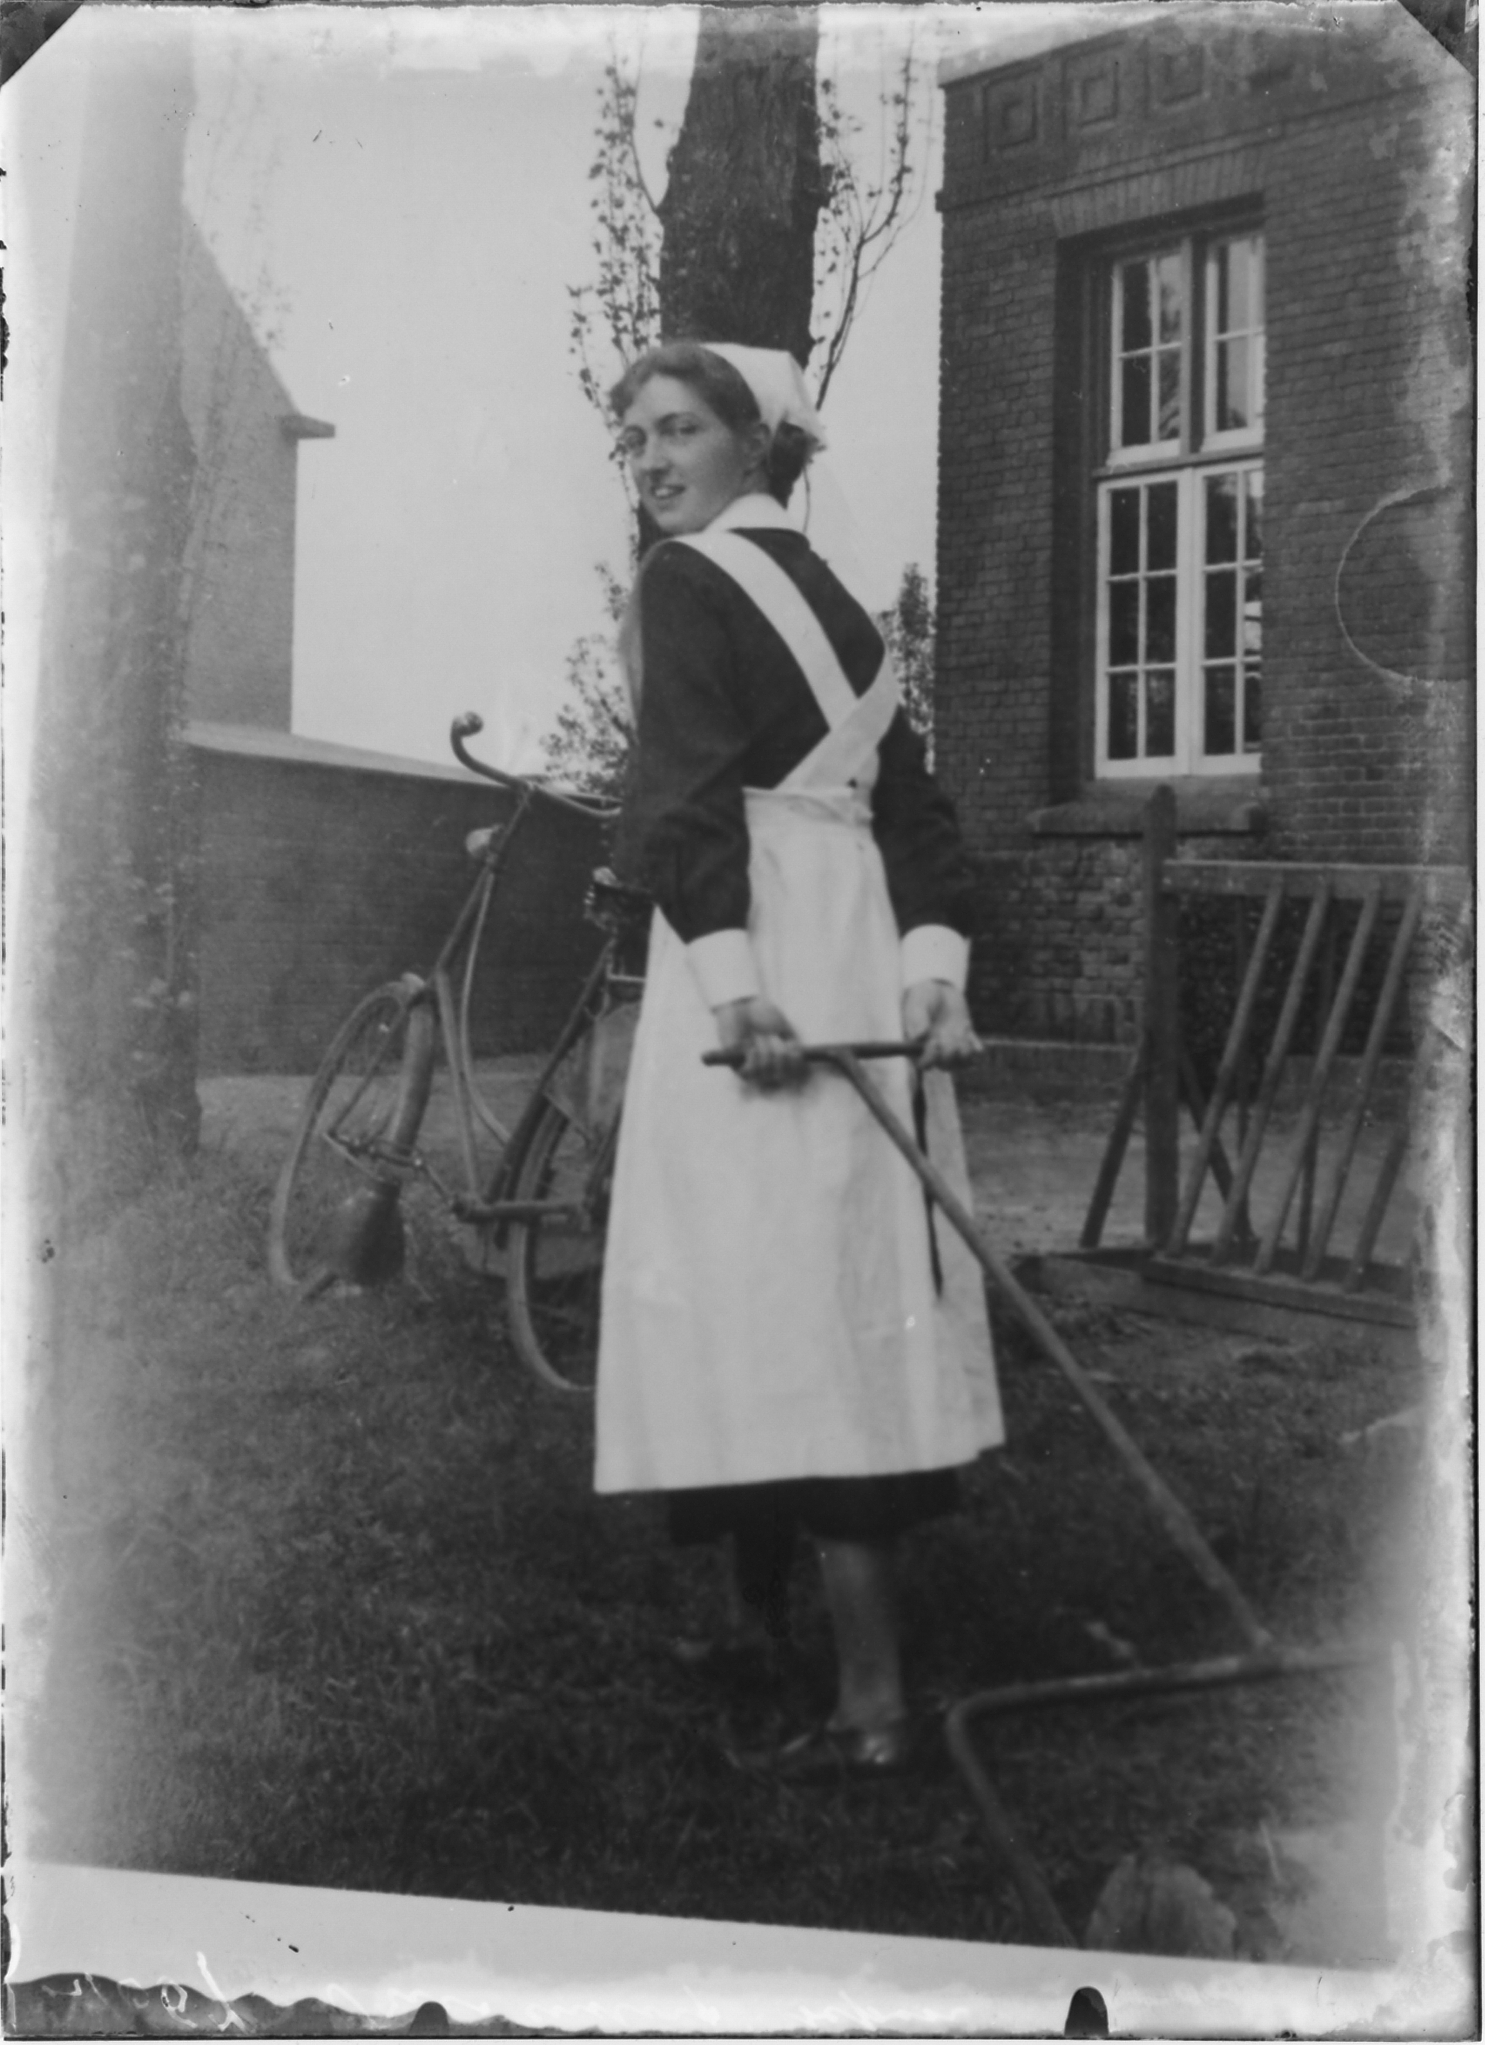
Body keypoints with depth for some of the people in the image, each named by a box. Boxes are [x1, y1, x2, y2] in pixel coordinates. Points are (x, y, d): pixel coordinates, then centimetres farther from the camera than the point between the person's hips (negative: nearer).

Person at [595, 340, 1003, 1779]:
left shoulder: (685, 577, -3)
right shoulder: (828, 597, 21)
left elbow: (691, 794, -16)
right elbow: (914, 808, 13)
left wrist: (729, 986, -23)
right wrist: (934, 971, 5)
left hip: (751, 959, -9)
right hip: (857, 948, 9)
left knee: (776, 1297, -9)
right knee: (839, 1280, 16)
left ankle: (872, 1698, -10)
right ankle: (764, 1597, 34)